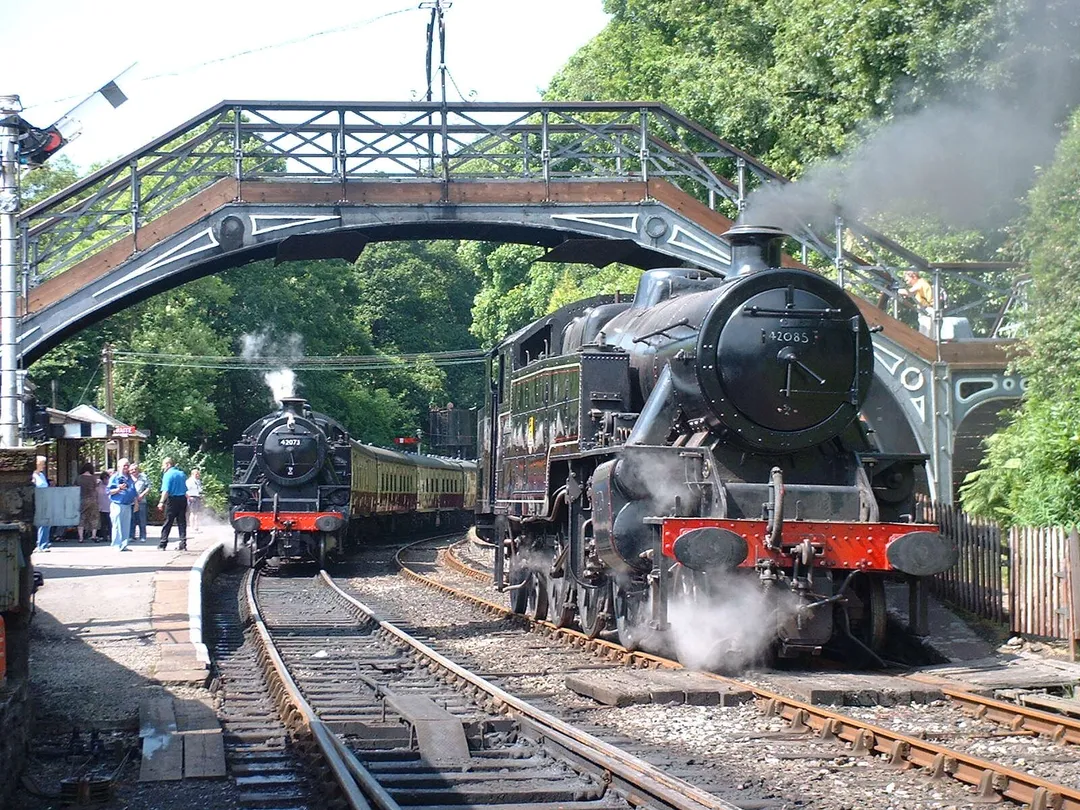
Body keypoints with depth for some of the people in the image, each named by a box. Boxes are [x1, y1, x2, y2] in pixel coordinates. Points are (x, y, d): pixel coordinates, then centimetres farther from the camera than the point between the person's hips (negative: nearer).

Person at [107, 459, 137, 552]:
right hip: (118, 505, -6)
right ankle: (116, 546, -5)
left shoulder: (130, 478, 17)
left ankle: (124, 545, 11)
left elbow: (133, 492, 24)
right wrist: (119, 489, -19)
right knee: (117, 526, -7)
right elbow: (108, 491, -7)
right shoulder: (115, 478, -2)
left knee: (126, 526, 6)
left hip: (128, 506, 6)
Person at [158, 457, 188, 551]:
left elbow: (166, 490, -20)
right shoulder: (181, 473, 12)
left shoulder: (168, 474, -9)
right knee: (182, 522, 7)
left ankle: (162, 544, 3)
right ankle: (183, 544, 4)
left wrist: (161, 502, -22)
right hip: (183, 499, 6)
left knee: (167, 522, 1)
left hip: (172, 500, -6)